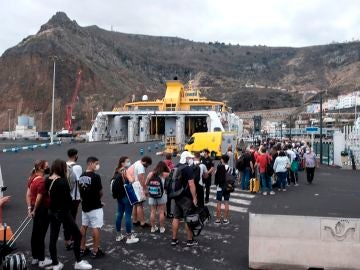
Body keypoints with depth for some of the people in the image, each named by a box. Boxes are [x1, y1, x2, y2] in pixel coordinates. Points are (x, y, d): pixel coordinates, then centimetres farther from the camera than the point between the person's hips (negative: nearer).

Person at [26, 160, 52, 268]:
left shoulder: (32, 178, 8)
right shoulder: (42, 181, -21)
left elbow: (28, 194, 10)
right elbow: (39, 198, -22)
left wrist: (30, 208, 9)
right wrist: (34, 210, -8)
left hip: (36, 209, 9)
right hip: (43, 209, -9)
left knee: (35, 233, 17)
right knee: (41, 234, 0)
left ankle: (35, 258, 30)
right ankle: (42, 260, 11)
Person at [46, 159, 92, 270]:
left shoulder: (47, 181, 1)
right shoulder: (62, 181, -20)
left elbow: (49, 195, 6)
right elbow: (68, 198, -17)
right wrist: (70, 207, 0)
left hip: (53, 212, 8)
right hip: (63, 212, -7)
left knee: (53, 238, 12)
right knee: (77, 235, 6)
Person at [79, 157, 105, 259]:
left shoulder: (81, 177, 5)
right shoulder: (95, 176, -18)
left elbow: (81, 191, 10)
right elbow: (100, 192, -12)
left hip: (85, 206, 8)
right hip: (95, 207, -8)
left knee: (84, 226, 15)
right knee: (96, 228, 0)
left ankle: (82, 249, 24)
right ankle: (95, 251, 6)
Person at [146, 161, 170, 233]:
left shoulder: (150, 174, 1)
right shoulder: (164, 174, -5)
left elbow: (146, 184, 5)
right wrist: (166, 166, 11)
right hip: (161, 195, -2)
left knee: (152, 212, 10)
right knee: (161, 212, 7)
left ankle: (153, 228, 19)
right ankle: (162, 228, 14)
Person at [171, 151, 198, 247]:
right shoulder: (188, 169, -15)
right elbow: (191, 185, -20)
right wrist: (194, 198, -16)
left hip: (177, 197, 8)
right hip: (186, 198, -8)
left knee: (176, 218, 12)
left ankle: (174, 239, 17)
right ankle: (190, 240, 10)